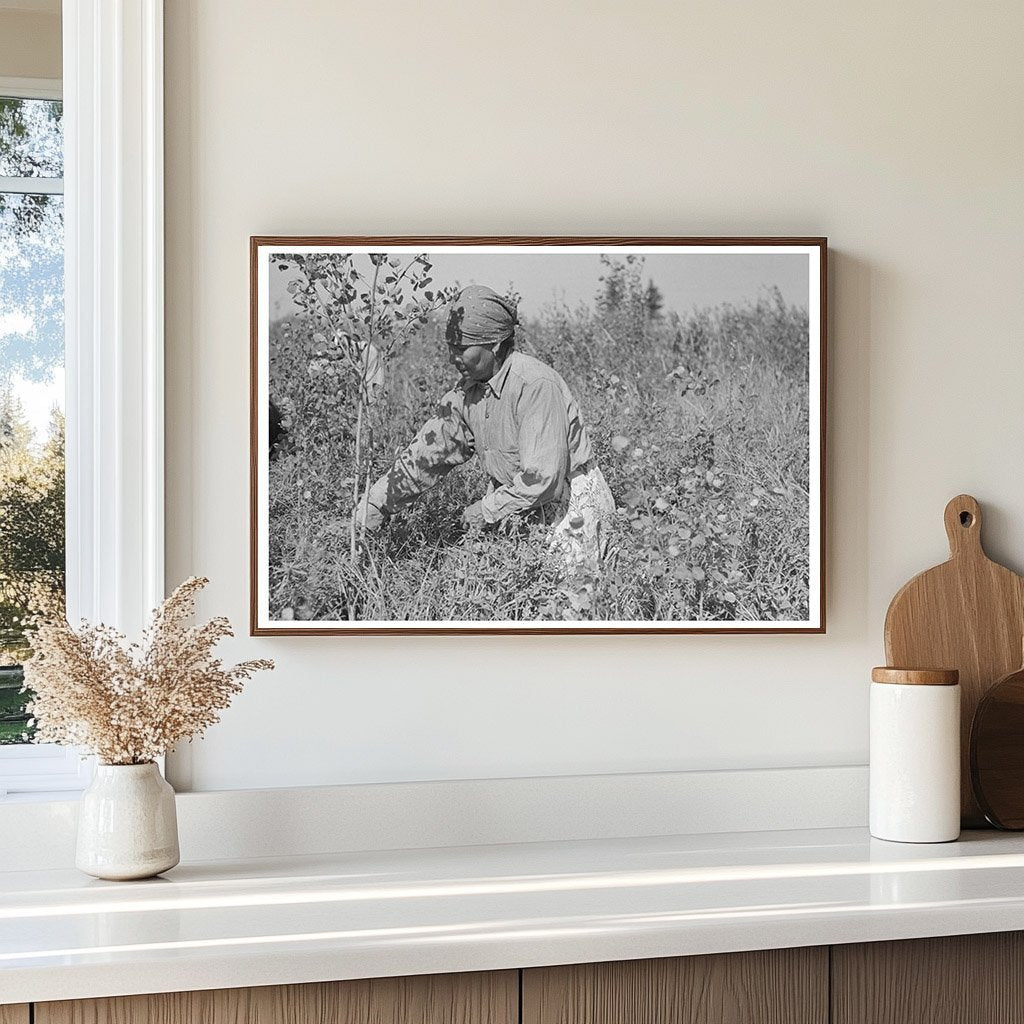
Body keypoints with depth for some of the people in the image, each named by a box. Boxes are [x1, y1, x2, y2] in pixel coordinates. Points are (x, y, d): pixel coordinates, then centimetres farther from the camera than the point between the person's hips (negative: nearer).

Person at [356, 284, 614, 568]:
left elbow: (542, 477, -27)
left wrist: (487, 510, -17)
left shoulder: (534, 385, -25)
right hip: (512, 499, 7)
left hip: (569, 501, -7)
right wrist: (373, 507, 1)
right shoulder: (465, 394, 1)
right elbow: (425, 454, 6)